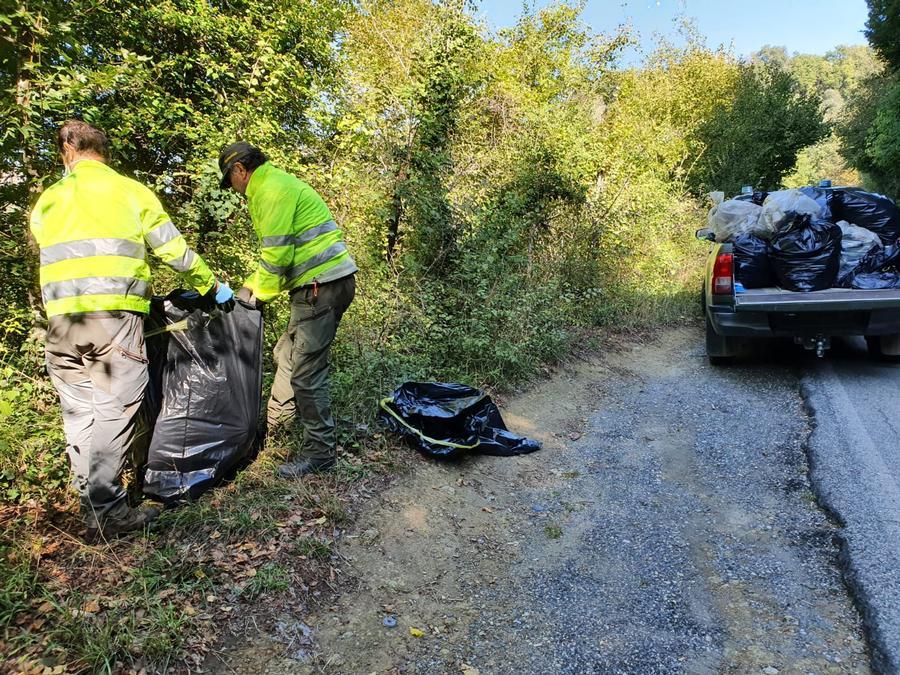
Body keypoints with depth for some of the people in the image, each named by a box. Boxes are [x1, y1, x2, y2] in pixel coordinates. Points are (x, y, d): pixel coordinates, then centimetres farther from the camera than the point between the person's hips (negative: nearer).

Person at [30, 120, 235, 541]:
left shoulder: (47, 201, 18)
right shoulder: (130, 192, 6)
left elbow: (50, 255, 21)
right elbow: (176, 252, 5)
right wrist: (213, 288, 18)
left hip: (60, 319, 4)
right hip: (114, 317, -4)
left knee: (79, 413, 11)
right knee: (115, 410, -2)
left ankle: (93, 505, 16)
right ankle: (106, 512, -2)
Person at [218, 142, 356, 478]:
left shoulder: (271, 189, -11)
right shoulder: (275, 184, 23)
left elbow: (277, 253, -17)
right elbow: (277, 251, 26)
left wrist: (259, 295, -3)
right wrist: (251, 286, 19)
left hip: (322, 284, -11)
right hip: (323, 283, 11)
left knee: (306, 369, -6)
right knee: (288, 353, 22)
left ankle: (320, 450, 3)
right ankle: (274, 420, 39)